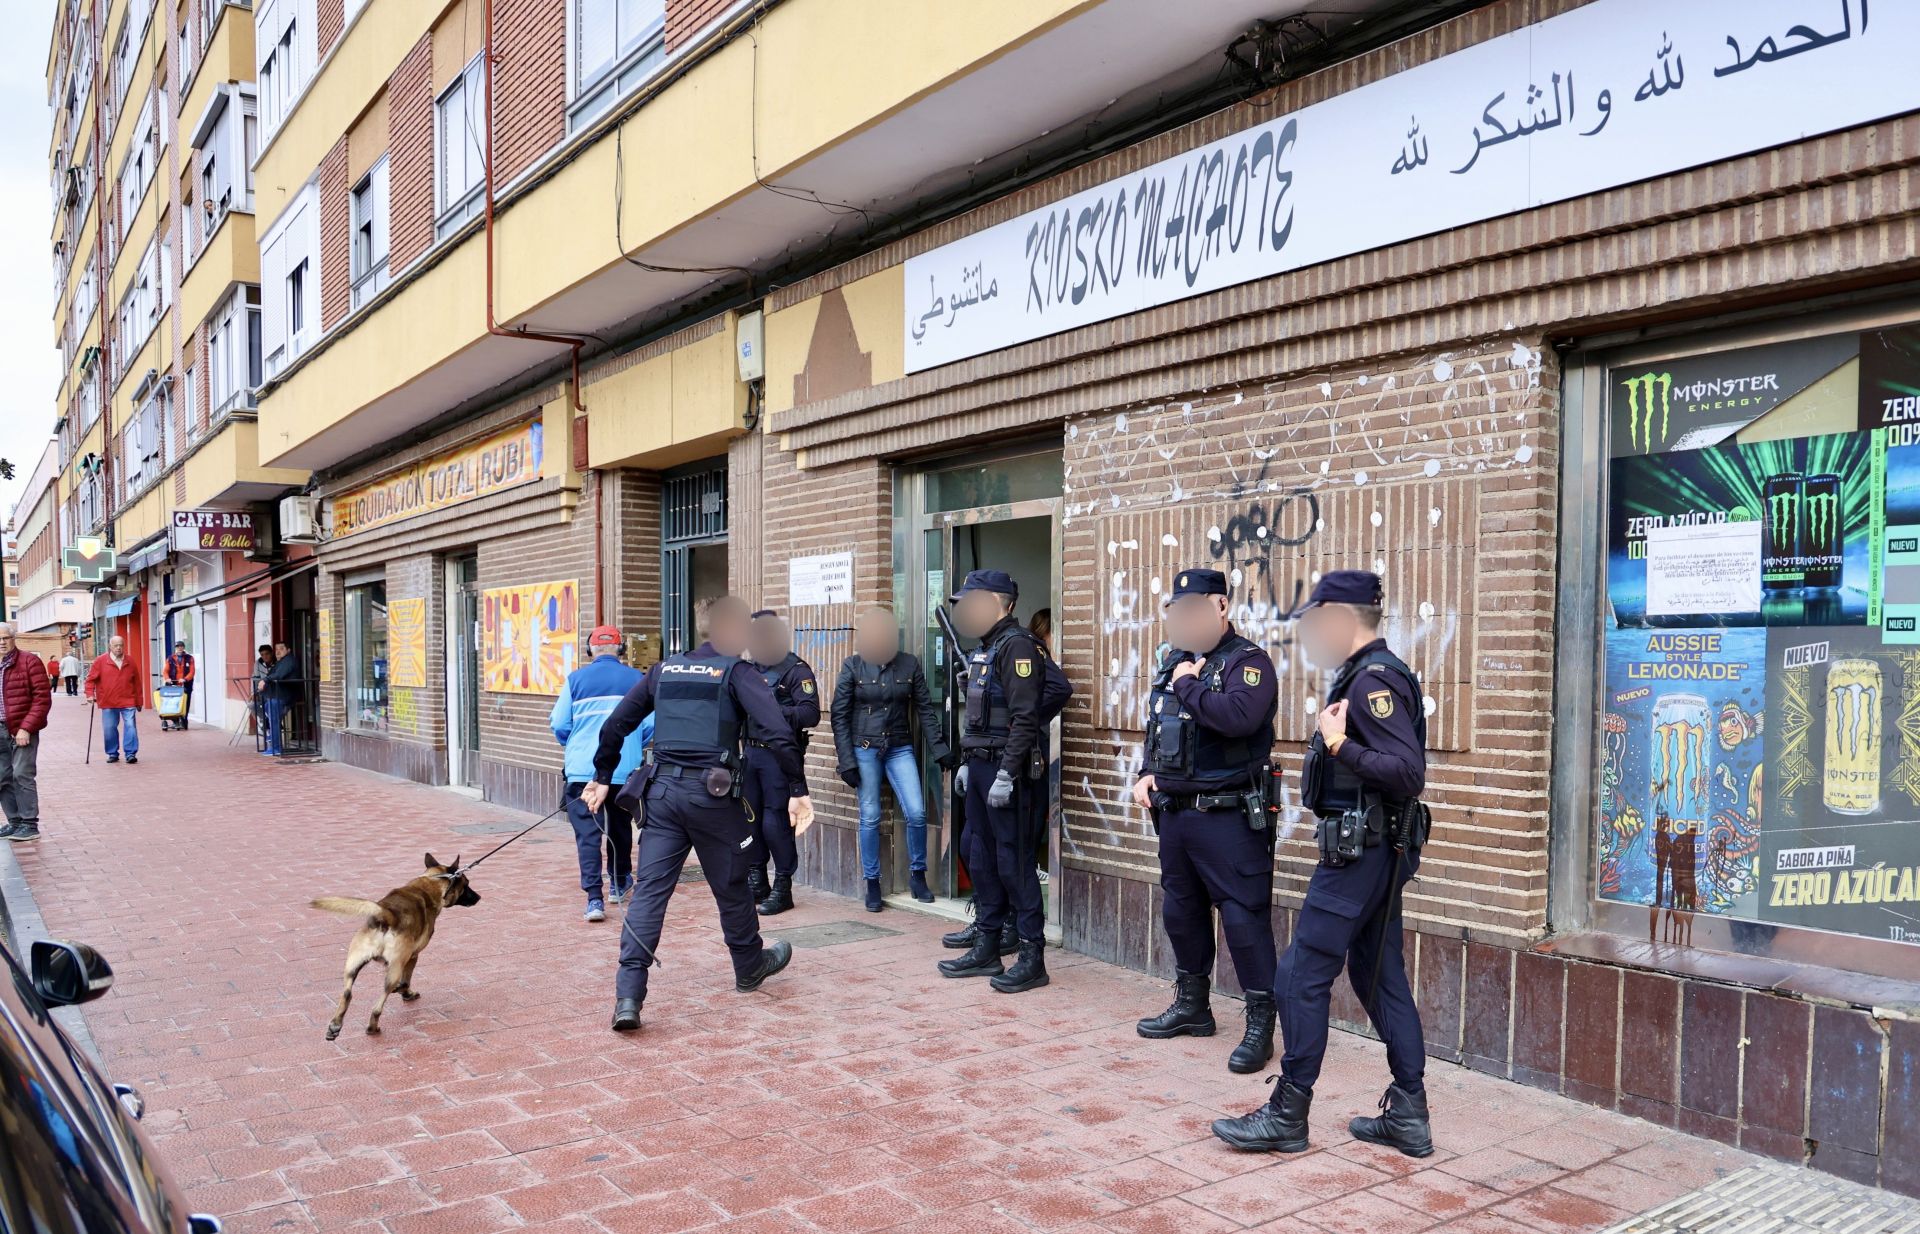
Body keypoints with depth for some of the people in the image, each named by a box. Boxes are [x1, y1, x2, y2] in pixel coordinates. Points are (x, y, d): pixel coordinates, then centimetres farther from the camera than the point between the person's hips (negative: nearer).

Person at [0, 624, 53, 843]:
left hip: (22, 731, -5)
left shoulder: (29, 661, -4)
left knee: (22, 775, -6)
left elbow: (42, 698, -9)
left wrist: (26, 728, -15)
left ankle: (29, 825, 1)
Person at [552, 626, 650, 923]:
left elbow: (559, 725, 0)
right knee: (620, 829, 19)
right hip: (625, 770, 2)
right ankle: (619, 884, 34)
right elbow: (650, 725, -1)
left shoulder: (576, 679, 0)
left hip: (583, 770, -2)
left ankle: (595, 898, -12)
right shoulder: (636, 680, 1)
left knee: (588, 834, -2)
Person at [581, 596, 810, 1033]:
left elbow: (614, 726, 14)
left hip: (661, 791, 3)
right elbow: (778, 732, -14)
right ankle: (750, 967, 36)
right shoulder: (736, 672, -1)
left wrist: (602, 777, 25)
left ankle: (628, 996, -8)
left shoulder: (664, 670, 13)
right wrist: (797, 792, -11)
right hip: (713, 794, -3)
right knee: (731, 886, 15)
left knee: (649, 889, 1)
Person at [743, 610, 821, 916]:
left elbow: (811, 714, -18)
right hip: (751, 751, 7)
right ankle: (756, 882, 25)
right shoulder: (751, 668, 14)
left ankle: (783, 888, 7)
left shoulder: (796, 670, -8)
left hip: (780, 755, -7)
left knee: (776, 822, -5)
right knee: (749, 819, 11)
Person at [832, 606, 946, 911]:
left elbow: (925, 709, 4)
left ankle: (917, 875, 13)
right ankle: (872, 884, 15)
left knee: (917, 813, -7)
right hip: (864, 749, -1)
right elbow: (839, 715, -2)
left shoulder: (909, 664, 0)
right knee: (870, 817, 2)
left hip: (900, 749, 1)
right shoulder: (852, 666, -3)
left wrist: (938, 749, -3)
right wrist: (846, 761, -7)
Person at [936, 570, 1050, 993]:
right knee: (982, 858, 13)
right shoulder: (985, 649, 17)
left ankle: (1032, 957, 2)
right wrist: (967, 762, 20)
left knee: (1014, 862, -5)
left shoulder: (1017, 645, -13)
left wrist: (1007, 774, -23)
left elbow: (1026, 718, -20)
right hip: (980, 767, 10)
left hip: (1006, 771, -10)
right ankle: (987, 949, 23)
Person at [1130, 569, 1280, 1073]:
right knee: (1180, 910, 18)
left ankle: (1260, 1025, 7)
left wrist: (1188, 686, -20)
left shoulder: (1246, 661, -12)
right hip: (1174, 812, 9)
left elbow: (1238, 717, -33)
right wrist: (1147, 774, 9)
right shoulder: (1175, 662, 13)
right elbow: (1155, 728, 24)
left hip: (1228, 818, -8)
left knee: (1243, 918, -4)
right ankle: (1192, 1006, 34)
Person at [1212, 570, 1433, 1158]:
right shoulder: (1366, 674, 14)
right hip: (1377, 851, 11)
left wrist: (1341, 746, -28)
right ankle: (1408, 1116, 22)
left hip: (1359, 853, -11)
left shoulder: (1373, 680, -18)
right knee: (1380, 978, 15)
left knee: (1301, 977, -3)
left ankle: (1287, 1116, 7)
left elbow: (1409, 772, -25)